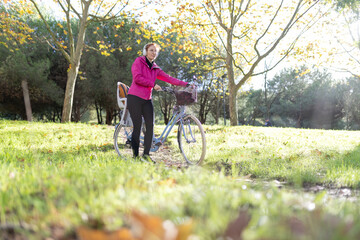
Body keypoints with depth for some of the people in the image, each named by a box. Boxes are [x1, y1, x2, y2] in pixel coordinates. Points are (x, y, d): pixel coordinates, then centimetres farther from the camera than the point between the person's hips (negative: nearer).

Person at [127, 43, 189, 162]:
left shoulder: (155, 68, 16)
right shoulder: (139, 61, 0)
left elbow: (168, 78, 8)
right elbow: (137, 78, -14)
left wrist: (185, 84, -2)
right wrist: (153, 85, -16)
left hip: (147, 99, 6)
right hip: (135, 98, -6)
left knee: (150, 125, -4)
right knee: (137, 126, -6)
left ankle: (146, 154, 6)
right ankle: (135, 155, 4)